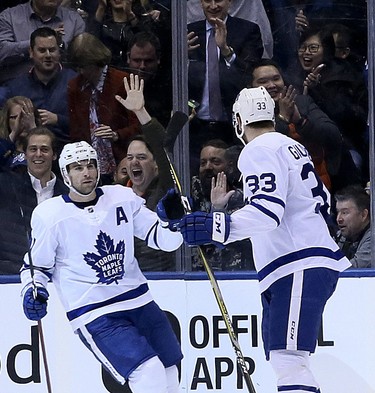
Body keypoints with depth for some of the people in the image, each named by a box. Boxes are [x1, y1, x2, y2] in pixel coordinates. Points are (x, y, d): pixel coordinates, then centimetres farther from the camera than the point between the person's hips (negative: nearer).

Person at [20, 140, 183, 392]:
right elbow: (36, 265, 5)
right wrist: (32, 291, -14)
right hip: (94, 314, -5)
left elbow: (163, 239, 4)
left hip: (139, 300, 6)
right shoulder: (49, 215, -7)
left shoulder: (122, 197, 2)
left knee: (168, 373, 12)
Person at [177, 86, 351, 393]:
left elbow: (268, 210, -22)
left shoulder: (259, 151, -9)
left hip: (300, 268, -10)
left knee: (288, 359, -21)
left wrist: (217, 227, -31)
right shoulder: (293, 147, 20)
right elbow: (321, 200, 29)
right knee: (281, 359, 11)